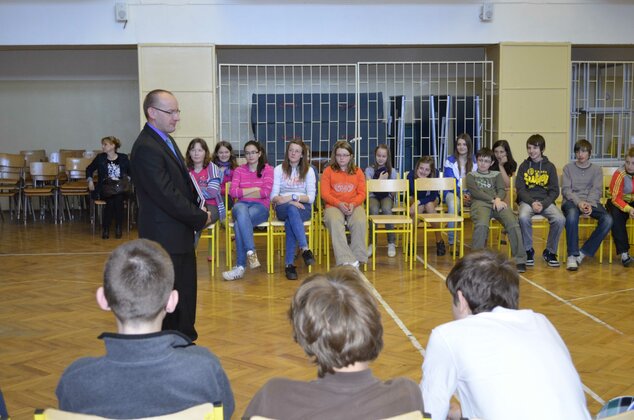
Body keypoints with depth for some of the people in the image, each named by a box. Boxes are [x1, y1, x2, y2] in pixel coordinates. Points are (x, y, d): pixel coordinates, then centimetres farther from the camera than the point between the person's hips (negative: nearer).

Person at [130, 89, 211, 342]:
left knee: (186, 294, 18)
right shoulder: (146, 149, -20)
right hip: (165, 238, -10)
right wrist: (200, 218, -13)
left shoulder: (166, 141, 12)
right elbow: (167, 196, -23)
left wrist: (199, 211, 2)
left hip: (181, 235, 10)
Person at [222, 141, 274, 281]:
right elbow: (233, 192, 3)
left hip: (260, 206, -2)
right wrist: (255, 189, -4)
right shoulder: (239, 170, 19)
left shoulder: (267, 169, 11)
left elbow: (266, 192, -5)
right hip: (241, 205, 2)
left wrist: (243, 192, 0)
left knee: (239, 224, -35)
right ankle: (251, 252, -46)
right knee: (242, 211, -38)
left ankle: (240, 266, -36)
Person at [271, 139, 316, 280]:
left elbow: (311, 197, 2)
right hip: (282, 208, 0)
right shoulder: (278, 170, 12)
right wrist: (291, 202, -17)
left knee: (290, 222, -37)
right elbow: (273, 197, 1)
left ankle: (289, 263, -40)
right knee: (292, 210, -39)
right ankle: (305, 249, -49)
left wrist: (292, 197, -13)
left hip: (303, 207, 0)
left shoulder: (308, 170, 13)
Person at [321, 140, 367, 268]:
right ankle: (347, 261, -40)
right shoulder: (328, 171, 11)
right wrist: (339, 204, -14)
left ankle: (357, 258, -24)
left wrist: (353, 204, -12)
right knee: (334, 222, -37)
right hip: (334, 205, -1)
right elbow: (324, 194, 3)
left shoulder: (357, 172, 16)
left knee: (360, 222, -34)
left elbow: (362, 194, 9)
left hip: (354, 205, 1)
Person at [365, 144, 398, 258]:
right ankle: (372, 243, -26)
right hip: (373, 196, -1)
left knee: (386, 209, -35)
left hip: (387, 196, 1)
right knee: (374, 210, -36)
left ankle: (391, 243, -26)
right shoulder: (369, 170, 4)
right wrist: (380, 180, -9)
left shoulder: (392, 171, 8)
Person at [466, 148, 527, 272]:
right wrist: (492, 200, -9)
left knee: (513, 224, -28)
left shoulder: (497, 175, 31)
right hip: (480, 203, -2)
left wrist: (498, 199, -11)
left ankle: (520, 260, -25)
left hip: (498, 202, 2)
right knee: (481, 224, -37)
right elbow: (475, 192, 6)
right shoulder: (471, 176, 24)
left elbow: (502, 190, 14)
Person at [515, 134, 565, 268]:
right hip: (527, 200, -1)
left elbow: (555, 191, 4)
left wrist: (543, 204, -13)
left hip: (546, 201, 1)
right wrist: (532, 202, -15)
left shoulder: (550, 167, 8)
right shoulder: (524, 166, 8)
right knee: (523, 218, -35)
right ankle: (528, 251, -12)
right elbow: (520, 189, 2)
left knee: (560, 219, -28)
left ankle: (550, 252, -6)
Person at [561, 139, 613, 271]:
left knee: (608, 220, -28)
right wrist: (579, 202, -18)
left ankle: (584, 252, -19)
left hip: (591, 202, 2)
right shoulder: (568, 168, 14)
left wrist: (589, 204, -19)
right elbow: (566, 189, 1)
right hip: (572, 201, -2)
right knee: (572, 214, -39)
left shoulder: (596, 169, 17)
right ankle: (572, 255, -31)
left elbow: (597, 190, 3)